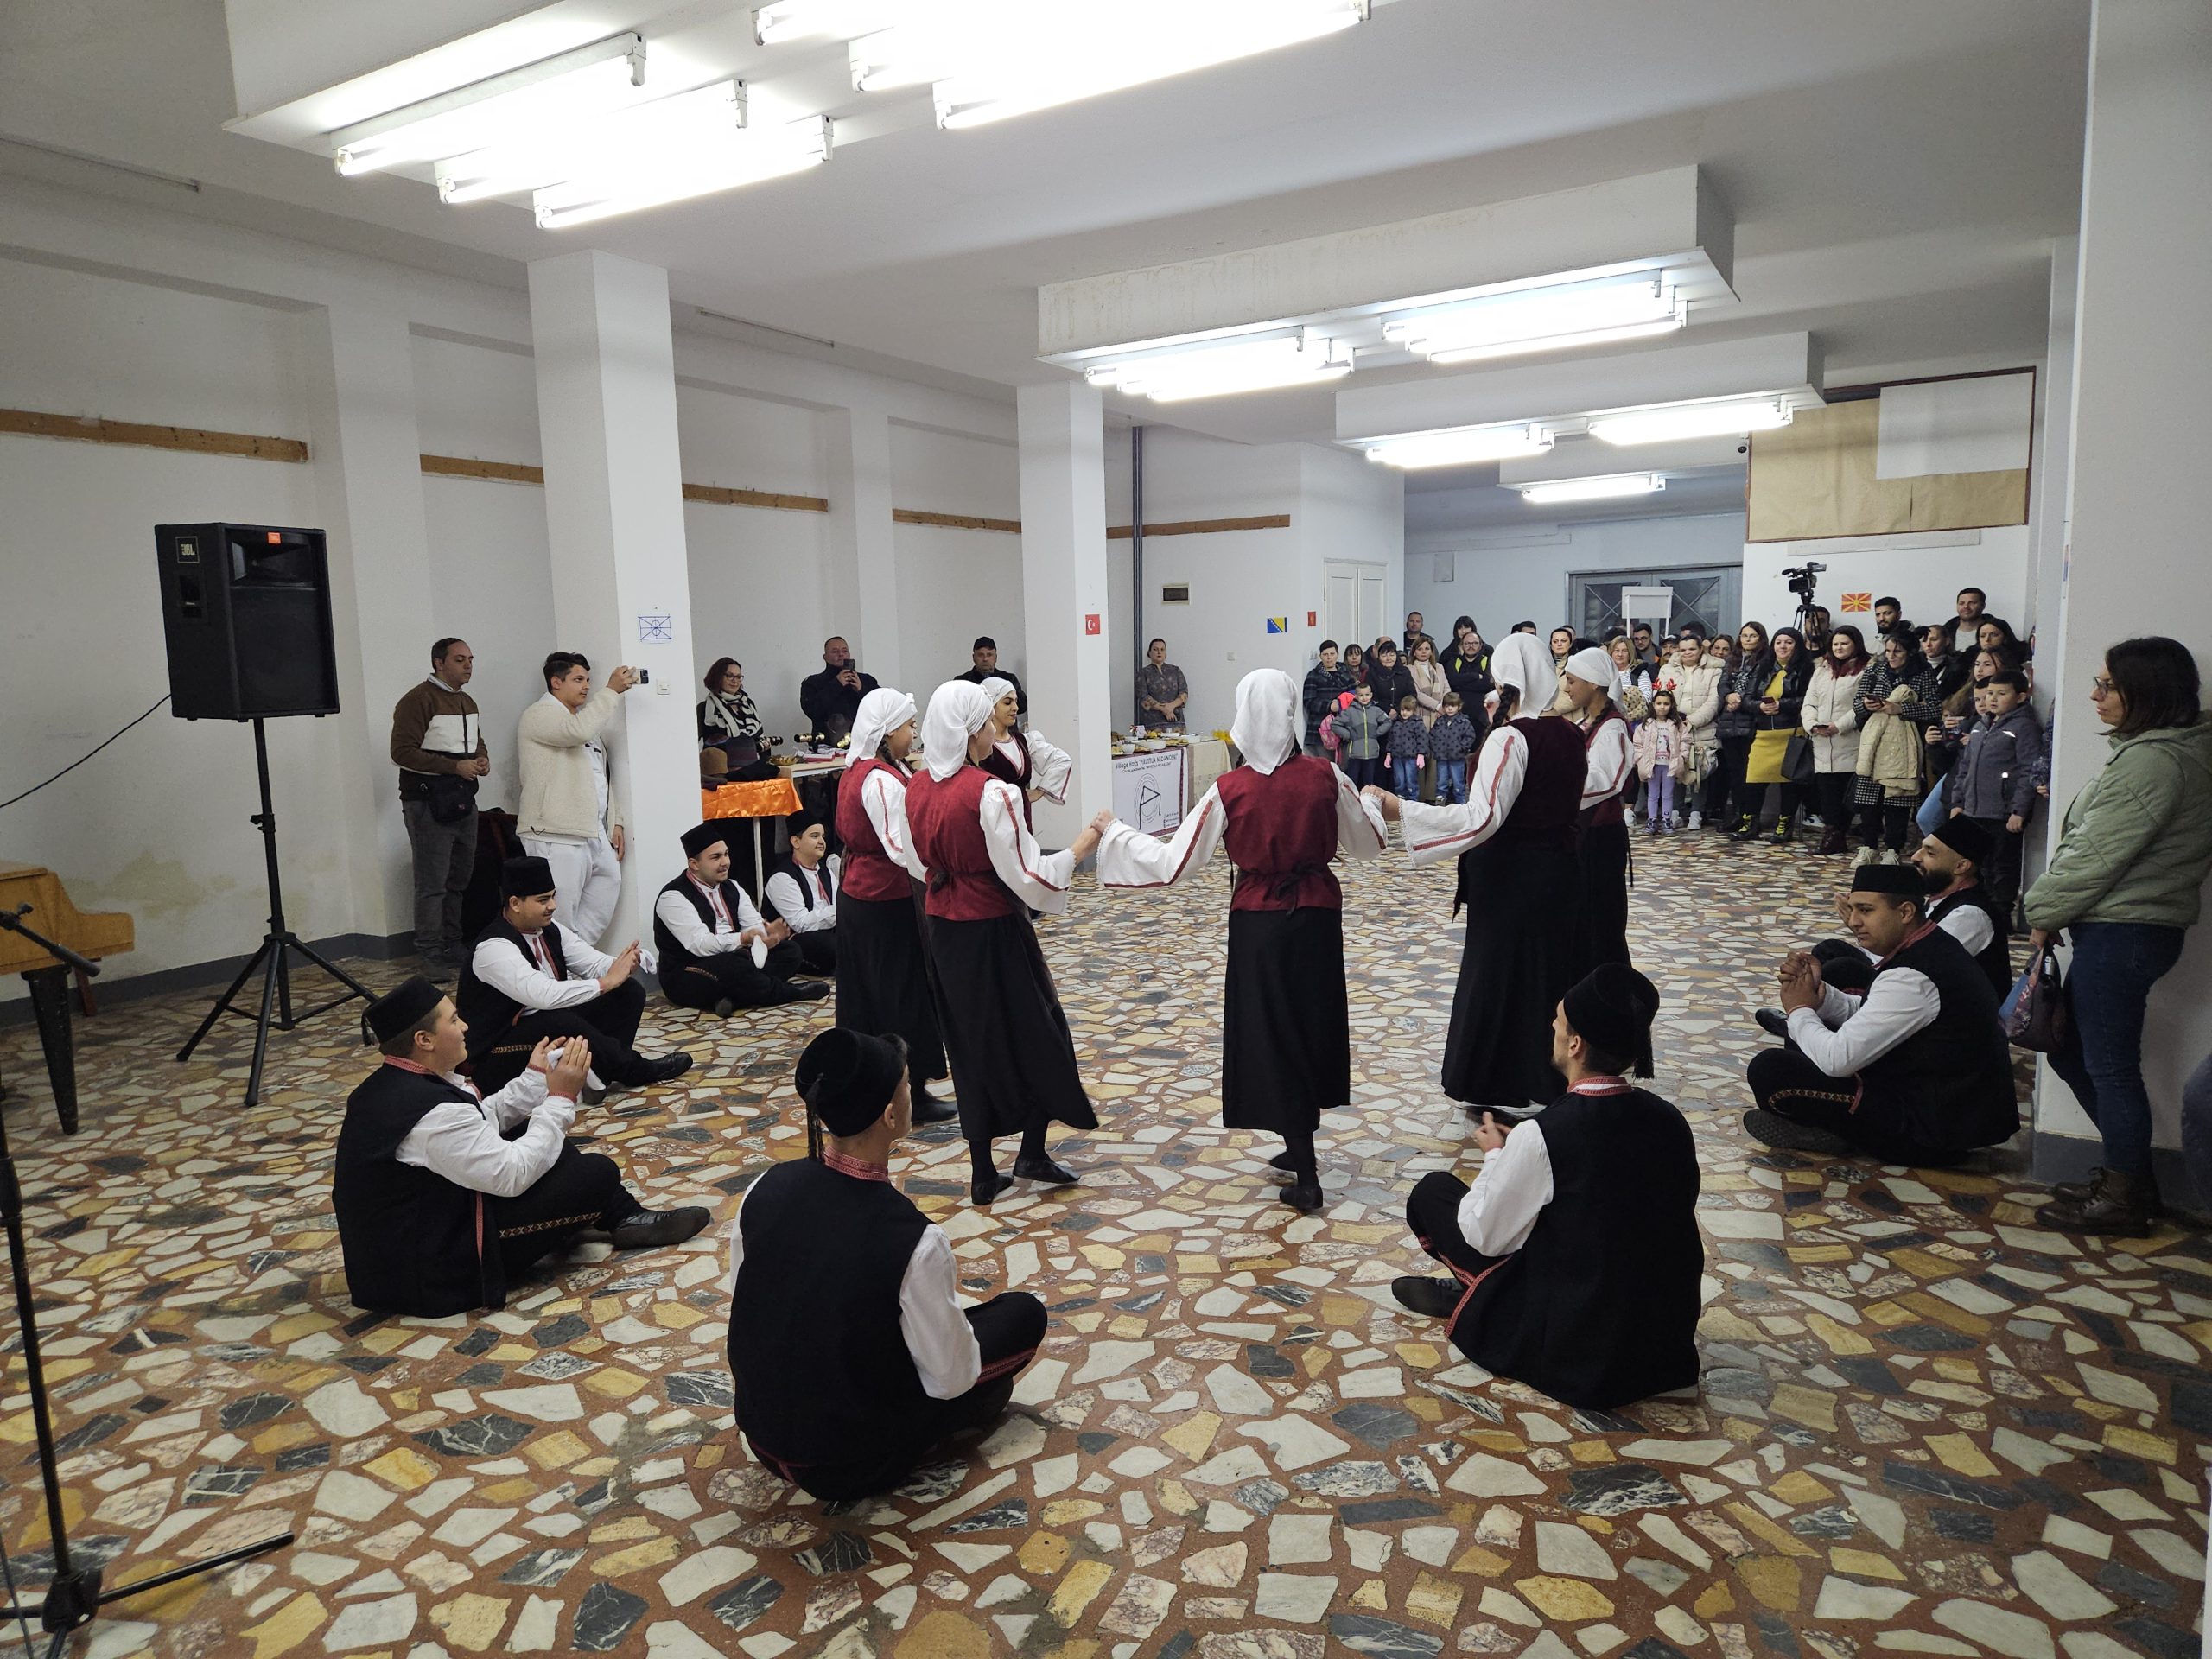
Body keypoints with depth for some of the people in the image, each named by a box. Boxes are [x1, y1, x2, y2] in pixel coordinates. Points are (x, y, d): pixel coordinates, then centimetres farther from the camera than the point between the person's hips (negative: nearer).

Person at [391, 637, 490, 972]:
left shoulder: (467, 702, 16)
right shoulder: (418, 700, -10)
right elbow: (402, 752, -17)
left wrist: (483, 758, 5)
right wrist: (455, 767, -21)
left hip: (464, 800, 8)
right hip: (428, 803, -8)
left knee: (460, 879, 13)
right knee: (433, 883, -5)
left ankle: (453, 946, 23)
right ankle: (430, 953, 3)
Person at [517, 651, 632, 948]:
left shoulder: (583, 718, 25)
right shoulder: (540, 714, -4)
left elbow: (602, 778, 26)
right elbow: (578, 731, -26)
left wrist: (615, 821, 18)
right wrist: (611, 690, -18)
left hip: (595, 834, 9)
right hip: (556, 838, -9)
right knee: (559, 921, -8)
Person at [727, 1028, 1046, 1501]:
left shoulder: (764, 1190, -15)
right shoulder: (914, 1241, -31)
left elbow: (743, 1298, 4)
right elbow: (951, 1379, -17)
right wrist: (946, 1300, 3)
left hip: (760, 1429, 6)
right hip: (849, 1465, -5)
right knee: (1024, 1313, 7)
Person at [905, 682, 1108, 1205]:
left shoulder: (918, 790, 0)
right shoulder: (992, 793, -21)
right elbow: (1030, 877, -22)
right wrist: (1087, 840, -13)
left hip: (944, 930, 7)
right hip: (995, 931, -7)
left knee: (970, 1043, 16)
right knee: (1038, 1036, 14)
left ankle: (982, 1174, 22)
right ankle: (1032, 1154, 22)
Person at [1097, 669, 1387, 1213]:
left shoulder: (1229, 790, -14)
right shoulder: (1325, 777, -8)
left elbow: (1173, 864, -11)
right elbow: (1371, 843, 4)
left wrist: (1116, 835, 3)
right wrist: (1364, 801, 25)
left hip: (1258, 923, -3)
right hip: (1318, 917, 3)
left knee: (1270, 1035, 8)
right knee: (1313, 1025, 20)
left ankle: (1305, 1174, 9)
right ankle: (1301, 1148, 35)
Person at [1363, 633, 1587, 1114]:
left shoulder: (1510, 737, -19)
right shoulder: (1570, 735, 3)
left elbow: (1481, 819, -28)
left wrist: (1401, 810, -27)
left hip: (1510, 879, -7)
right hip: (1559, 872, 7)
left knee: (1498, 974, 6)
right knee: (1549, 973, 17)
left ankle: (1502, 1092, 17)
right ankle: (1546, 1079, 29)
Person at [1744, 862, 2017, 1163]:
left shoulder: (1910, 979, -27)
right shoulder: (1934, 946, 6)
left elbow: (1837, 1059, -26)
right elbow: (1865, 1017, 16)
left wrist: (1799, 1011, -7)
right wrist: (1819, 992, -3)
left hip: (1928, 1131, -11)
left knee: (1770, 1069, -21)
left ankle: (1830, 1135, 3)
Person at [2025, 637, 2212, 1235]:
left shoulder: (2151, 761, -20)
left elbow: (2096, 854, -19)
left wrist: (2044, 911, -6)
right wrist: (2053, 906, 11)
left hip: (2121, 934, -10)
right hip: (2123, 928, 10)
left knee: (2110, 1065, 1)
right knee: (2071, 1052, 18)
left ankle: (2124, 1199, 14)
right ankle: (2130, 1174, 29)